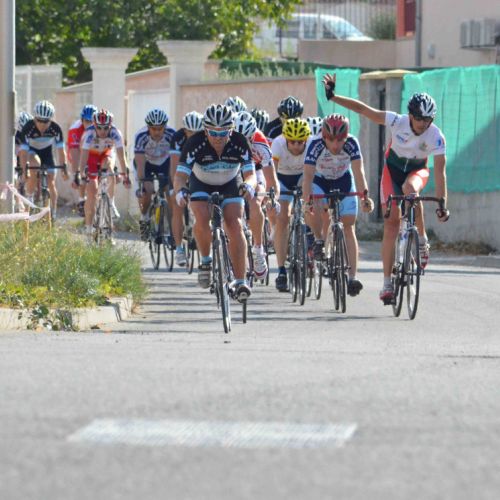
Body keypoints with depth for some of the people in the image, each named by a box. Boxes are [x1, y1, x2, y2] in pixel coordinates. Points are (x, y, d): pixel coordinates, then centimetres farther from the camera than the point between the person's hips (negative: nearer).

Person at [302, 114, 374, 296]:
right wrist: (307, 200, -49)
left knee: (348, 227, -10)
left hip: (343, 181, 1)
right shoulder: (315, 144, -32)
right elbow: (308, 175, -36)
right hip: (319, 181, -1)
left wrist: (365, 196, -46)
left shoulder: (351, 143, -28)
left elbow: (358, 171, -33)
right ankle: (319, 240, 4)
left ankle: (352, 277, -14)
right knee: (317, 211, -29)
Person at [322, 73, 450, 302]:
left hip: (417, 170, -1)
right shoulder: (397, 122, -25)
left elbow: (440, 172, -28)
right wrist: (333, 97, -27)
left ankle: (422, 240, -18)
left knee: (409, 189, -38)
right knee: (391, 223, -6)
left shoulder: (436, 137, -26)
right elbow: (362, 109, -22)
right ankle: (387, 283, 0)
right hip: (393, 168, 1)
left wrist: (442, 204, -35)